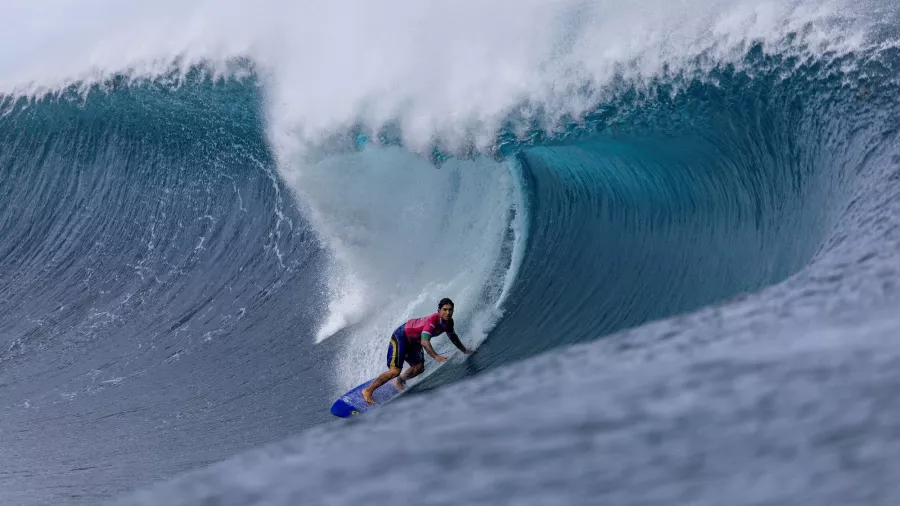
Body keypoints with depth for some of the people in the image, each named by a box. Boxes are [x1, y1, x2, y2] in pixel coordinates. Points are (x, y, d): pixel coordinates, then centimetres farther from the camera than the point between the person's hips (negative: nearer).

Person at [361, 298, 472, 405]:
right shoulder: (433, 320, -34)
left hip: (413, 341, 9)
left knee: (419, 368, -2)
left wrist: (464, 350, 20)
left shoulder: (448, 322, -7)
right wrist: (436, 356, -53)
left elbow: (452, 336, 15)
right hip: (400, 337, -9)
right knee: (395, 370, -18)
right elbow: (424, 342, -43)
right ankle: (368, 390, -8)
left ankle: (399, 381, 25)